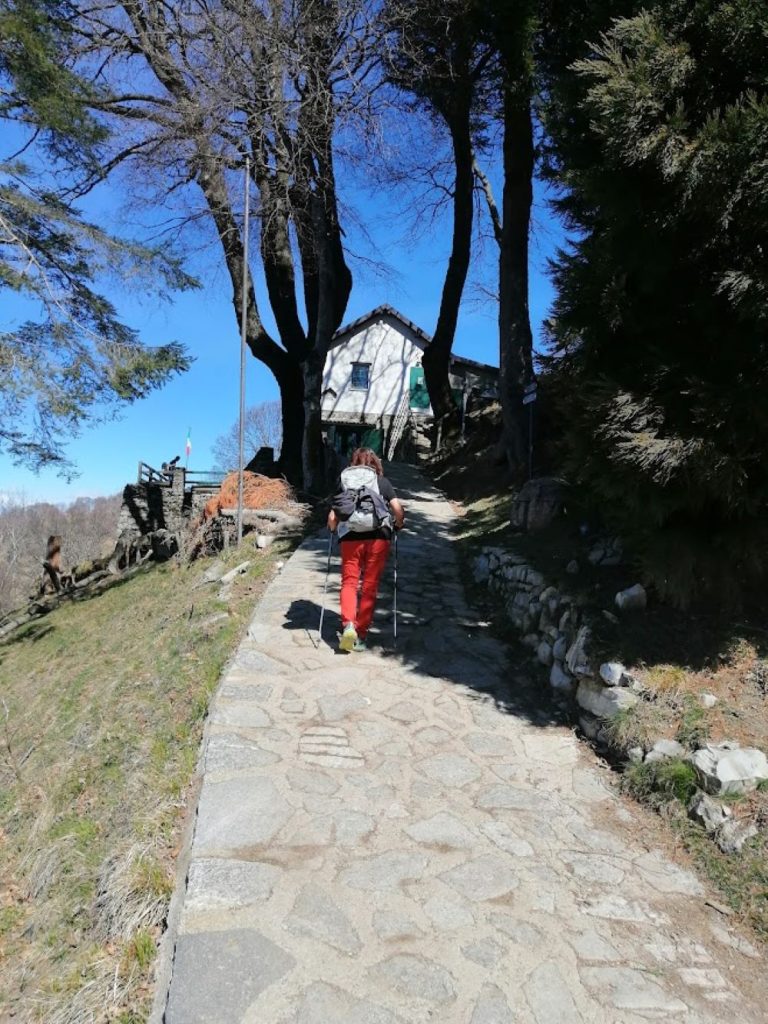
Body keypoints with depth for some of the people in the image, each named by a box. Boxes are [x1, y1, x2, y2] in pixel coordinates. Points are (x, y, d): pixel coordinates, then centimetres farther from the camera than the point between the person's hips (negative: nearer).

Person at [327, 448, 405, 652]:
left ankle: (348, 625, -14)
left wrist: (334, 529, 24)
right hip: (378, 538, 0)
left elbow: (332, 516, 5)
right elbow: (398, 510, 2)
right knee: (370, 587, 7)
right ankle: (360, 636, 9)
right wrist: (398, 526, 20)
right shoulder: (383, 482, 12)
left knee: (349, 582, 9)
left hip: (351, 538, 0)